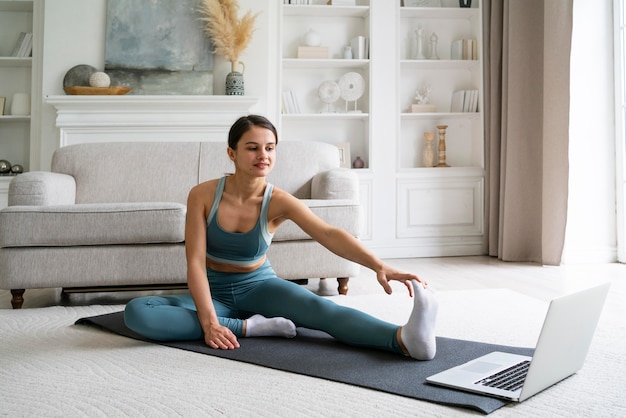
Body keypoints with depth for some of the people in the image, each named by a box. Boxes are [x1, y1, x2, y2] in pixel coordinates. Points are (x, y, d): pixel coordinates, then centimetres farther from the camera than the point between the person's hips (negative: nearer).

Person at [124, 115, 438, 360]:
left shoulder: (278, 201, -15)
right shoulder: (202, 196, -16)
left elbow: (329, 234, -31)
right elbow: (195, 263, -20)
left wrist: (378, 265, -47)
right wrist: (209, 322, -33)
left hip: (259, 286, -1)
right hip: (215, 292, 1)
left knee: (316, 306, -33)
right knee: (136, 312, -27)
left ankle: (405, 339, -55)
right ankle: (249, 326, -28)